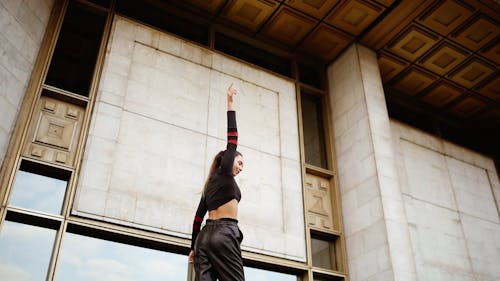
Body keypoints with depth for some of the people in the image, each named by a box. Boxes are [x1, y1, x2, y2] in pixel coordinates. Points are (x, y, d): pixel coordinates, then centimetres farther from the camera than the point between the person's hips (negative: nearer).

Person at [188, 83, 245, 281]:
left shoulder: (210, 183, 24)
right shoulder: (224, 173, 5)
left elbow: (198, 217, 22)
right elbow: (232, 137, 2)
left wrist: (194, 247, 26)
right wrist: (230, 103, 5)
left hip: (204, 236, 7)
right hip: (223, 234, -7)